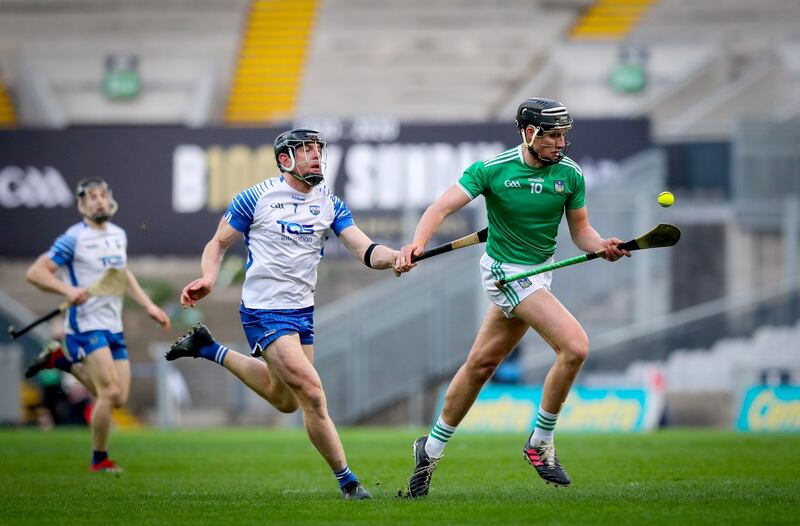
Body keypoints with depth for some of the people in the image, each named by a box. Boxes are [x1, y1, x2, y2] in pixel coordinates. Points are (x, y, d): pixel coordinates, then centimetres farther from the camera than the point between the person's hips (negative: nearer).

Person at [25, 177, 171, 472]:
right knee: (110, 393, -18)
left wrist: (149, 306, 18)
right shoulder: (74, 239, -10)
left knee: (118, 399, 5)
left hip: (114, 326, 7)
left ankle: (63, 360, 25)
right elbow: (35, 272, -12)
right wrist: (67, 290, -27)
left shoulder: (119, 235, 11)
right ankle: (99, 459, 0)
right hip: (86, 324, -7)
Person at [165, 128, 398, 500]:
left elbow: (365, 250, -5)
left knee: (286, 400, 21)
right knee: (312, 396, -16)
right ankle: (346, 481, -6)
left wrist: (396, 257, -26)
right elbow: (218, 243, 1)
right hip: (265, 312, -7)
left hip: (302, 310, 7)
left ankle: (209, 350, 38)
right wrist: (208, 278, -19)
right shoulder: (256, 198, -7)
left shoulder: (330, 204, 5)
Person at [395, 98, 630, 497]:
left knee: (481, 363, 14)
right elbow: (442, 208, -17)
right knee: (575, 346, -21)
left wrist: (602, 246, -15)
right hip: (506, 272, -5)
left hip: (539, 271, 5)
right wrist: (418, 241, -35)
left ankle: (431, 449, 29)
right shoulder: (493, 169, -14)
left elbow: (580, 229, 6)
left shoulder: (570, 174, -2)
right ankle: (540, 443, -5)